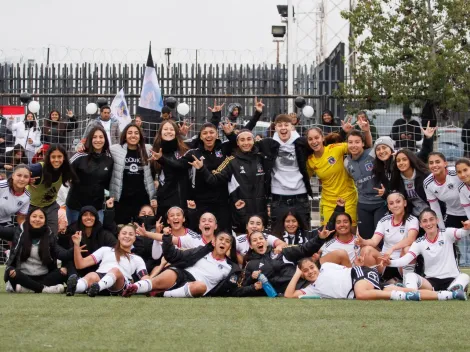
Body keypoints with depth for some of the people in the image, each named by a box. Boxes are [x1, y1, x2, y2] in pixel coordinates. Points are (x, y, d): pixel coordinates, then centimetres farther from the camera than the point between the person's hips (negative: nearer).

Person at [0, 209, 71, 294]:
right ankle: (44, 288, -34)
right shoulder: (19, 232, 3)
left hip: (43, 278, 1)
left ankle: (26, 288, -33)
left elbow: (60, 253, -10)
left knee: (63, 272, -25)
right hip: (23, 277, -1)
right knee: (11, 272, -32)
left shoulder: (50, 236, 3)